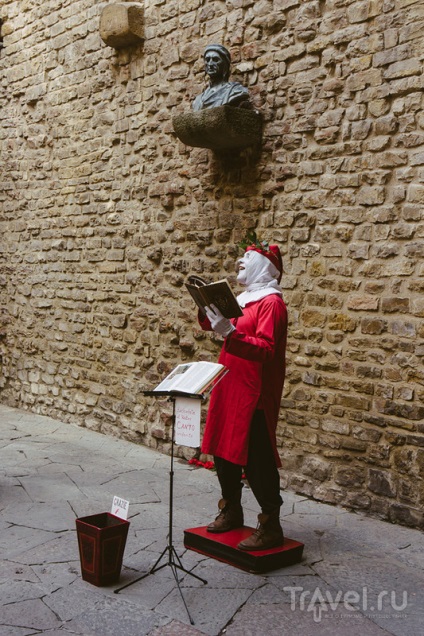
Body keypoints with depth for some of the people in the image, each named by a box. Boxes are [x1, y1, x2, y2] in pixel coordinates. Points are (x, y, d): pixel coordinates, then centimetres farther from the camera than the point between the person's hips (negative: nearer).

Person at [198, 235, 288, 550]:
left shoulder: (271, 302, -12)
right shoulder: (244, 299, 15)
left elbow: (266, 349, -24)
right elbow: (211, 324, 24)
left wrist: (229, 333, -35)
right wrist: (208, 306, 5)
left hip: (254, 394, -9)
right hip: (229, 389, 9)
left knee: (257, 460, -5)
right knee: (223, 452, 15)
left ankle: (271, 527, 6)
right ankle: (231, 511, 31)